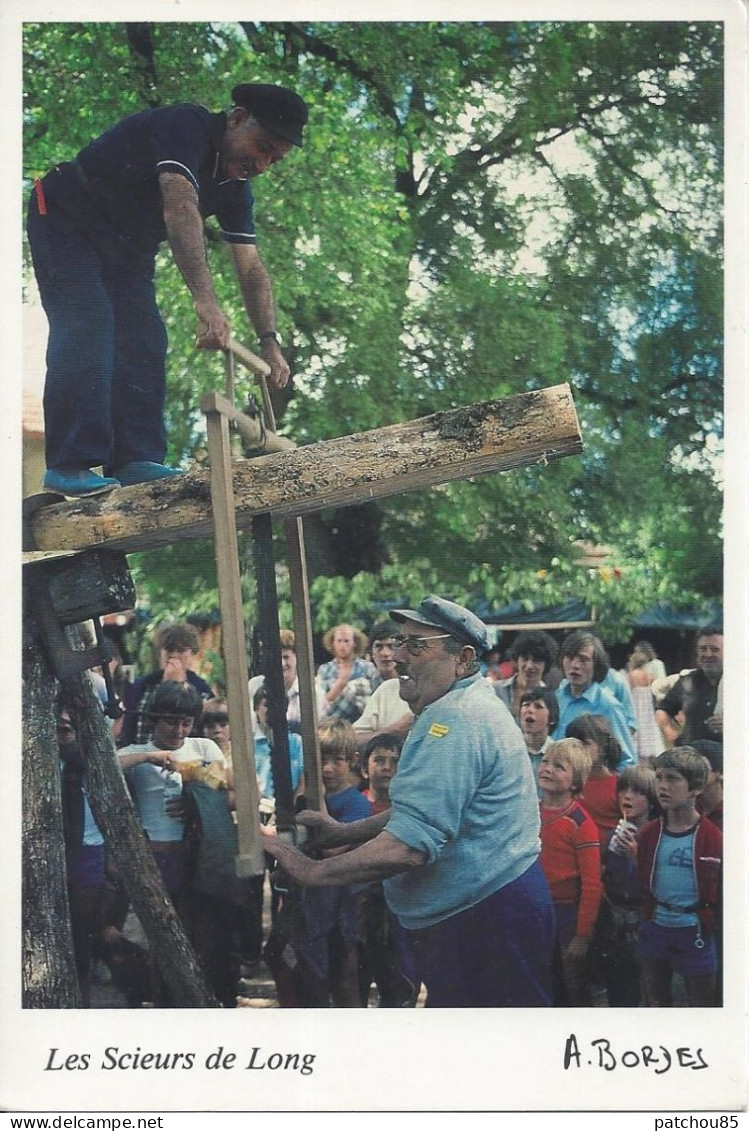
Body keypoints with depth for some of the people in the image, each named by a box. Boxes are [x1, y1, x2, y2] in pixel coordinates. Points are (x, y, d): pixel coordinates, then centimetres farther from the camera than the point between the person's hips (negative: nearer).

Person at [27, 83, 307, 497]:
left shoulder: (235, 186, 0)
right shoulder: (187, 126, -27)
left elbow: (251, 268, 1)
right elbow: (181, 209, -42)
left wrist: (269, 341, -12)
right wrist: (206, 303, -52)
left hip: (127, 245, 9)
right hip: (66, 221, -9)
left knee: (144, 343, -4)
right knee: (86, 331, -21)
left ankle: (135, 461, -8)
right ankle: (69, 465, -26)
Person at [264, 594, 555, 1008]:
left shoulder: (453, 721, -21)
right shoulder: (466, 707, 17)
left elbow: (409, 845, -28)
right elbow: (427, 810, 24)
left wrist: (314, 871, -18)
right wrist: (342, 832, 14)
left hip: (482, 921, -12)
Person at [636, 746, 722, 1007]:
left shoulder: (712, 838, -10)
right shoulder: (649, 834, 2)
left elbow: (723, 891, -5)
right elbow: (640, 883, 8)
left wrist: (709, 924, -9)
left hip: (694, 935, -4)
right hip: (654, 930, 4)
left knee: (700, 1001, 6)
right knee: (654, 1001, 16)